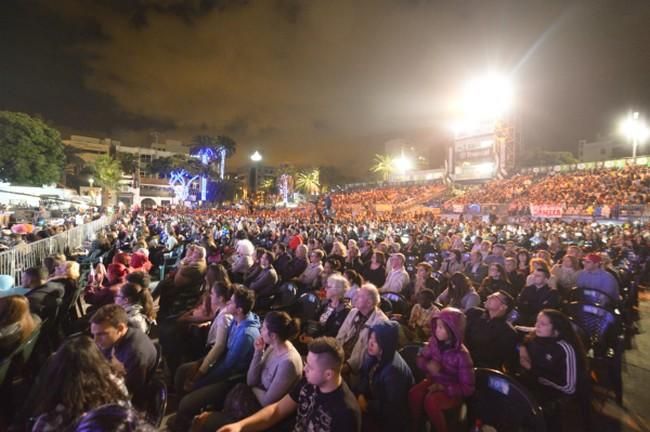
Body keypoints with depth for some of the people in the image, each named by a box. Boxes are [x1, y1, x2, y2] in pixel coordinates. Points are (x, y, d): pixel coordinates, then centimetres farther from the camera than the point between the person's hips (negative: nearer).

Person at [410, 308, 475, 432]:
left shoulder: (461, 354, -24)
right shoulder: (434, 341, -12)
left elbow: (468, 388, -17)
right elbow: (421, 357, 3)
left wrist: (443, 388, -24)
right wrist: (428, 365, -20)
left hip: (452, 390, -4)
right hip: (434, 380, 4)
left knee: (430, 401, -32)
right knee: (413, 394, -25)